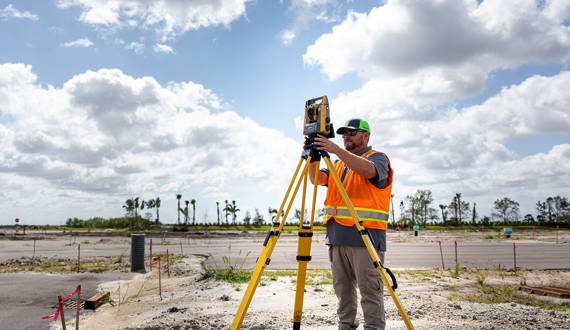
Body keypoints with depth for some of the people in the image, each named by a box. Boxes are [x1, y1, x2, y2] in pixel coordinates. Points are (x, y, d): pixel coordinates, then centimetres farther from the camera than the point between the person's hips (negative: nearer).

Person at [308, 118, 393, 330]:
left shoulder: (378, 158, 2)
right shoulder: (340, 163, 23)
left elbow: (369, 170, -22)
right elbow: (317, 179, 11)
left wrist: (336, 150, -27)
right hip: (337, 236, 7)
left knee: (369, 289, -5)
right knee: (342, 288, 12)